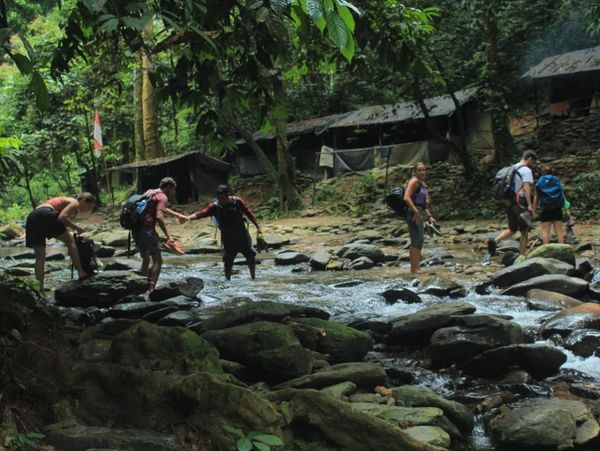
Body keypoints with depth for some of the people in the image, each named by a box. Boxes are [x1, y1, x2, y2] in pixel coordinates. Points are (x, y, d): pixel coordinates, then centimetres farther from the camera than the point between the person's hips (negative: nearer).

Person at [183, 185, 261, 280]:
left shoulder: (237, 201, -9)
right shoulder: (214, 206, -11)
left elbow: (249, 213, -1)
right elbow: (202, 213, -23)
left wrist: (257, 226, 3)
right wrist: (189, 218, -39)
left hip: (242, 234, 1)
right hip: (228, 238, -1)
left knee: (250, 257, 8)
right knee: (228, 262, 0)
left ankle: (253, 278, 26)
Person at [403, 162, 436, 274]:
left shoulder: (422, 184, 19)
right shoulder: (414, 181, -10)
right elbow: (406, 197, -24)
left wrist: (429, 216, 21)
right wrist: (416, 211, -28)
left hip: (419, 214, 10)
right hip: (413, 214, -10)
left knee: (416, 242, 14)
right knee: (417, 241, -14)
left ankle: (415, 269, 23)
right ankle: (414, 270, -15)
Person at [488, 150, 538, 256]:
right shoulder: (526, 170, -9)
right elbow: (526, 188, -20)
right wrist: (530, 205, -23)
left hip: (509, 202, 7)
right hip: (521, 204, -7)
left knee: (511, 230, 17)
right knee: (524, 232, 4)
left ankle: (495, 241, -8)